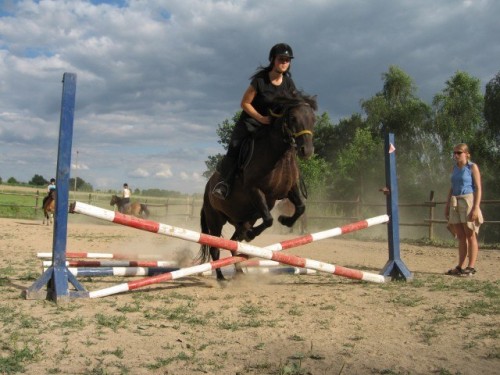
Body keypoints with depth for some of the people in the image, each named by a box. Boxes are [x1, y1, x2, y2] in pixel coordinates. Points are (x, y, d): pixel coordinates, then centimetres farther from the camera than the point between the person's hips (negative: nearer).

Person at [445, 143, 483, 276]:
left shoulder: (472, 167, -5)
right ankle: (460, 266, 14)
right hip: (455, 204, 6)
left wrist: (476, 207, -18)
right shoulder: (455, 168, 13)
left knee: (470, 236, -1)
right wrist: (447, 205, 13)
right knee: (460, 237, 9)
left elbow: (478, 188, -10)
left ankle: (471, 267, 3)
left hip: (468, 202, -6)